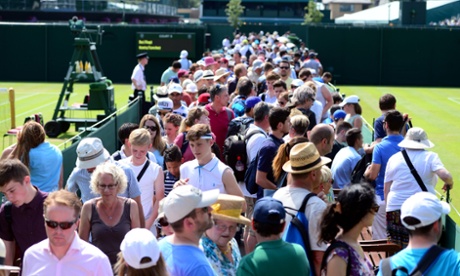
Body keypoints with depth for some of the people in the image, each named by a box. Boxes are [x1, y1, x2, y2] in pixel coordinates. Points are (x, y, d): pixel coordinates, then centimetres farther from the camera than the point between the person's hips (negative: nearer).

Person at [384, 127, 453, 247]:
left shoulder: (394, 158, 8)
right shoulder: (430, 157, -1)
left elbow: (386, 190, 9)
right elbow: (445, 175, -17)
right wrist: (449, 183, 5)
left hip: (394, 210, 3)